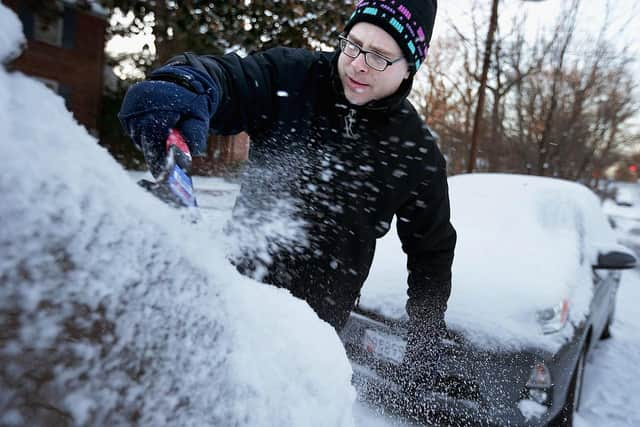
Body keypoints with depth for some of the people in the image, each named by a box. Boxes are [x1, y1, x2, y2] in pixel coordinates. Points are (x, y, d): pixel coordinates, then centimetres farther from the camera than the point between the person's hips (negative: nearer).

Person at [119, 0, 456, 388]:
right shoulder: (291, 76, -7)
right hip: (239, 275, 2)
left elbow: (432, 249, 5)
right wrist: (184, 83, -45)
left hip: (317, 315, -1)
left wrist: (427, 336, 6)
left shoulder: (418, 154, -6)